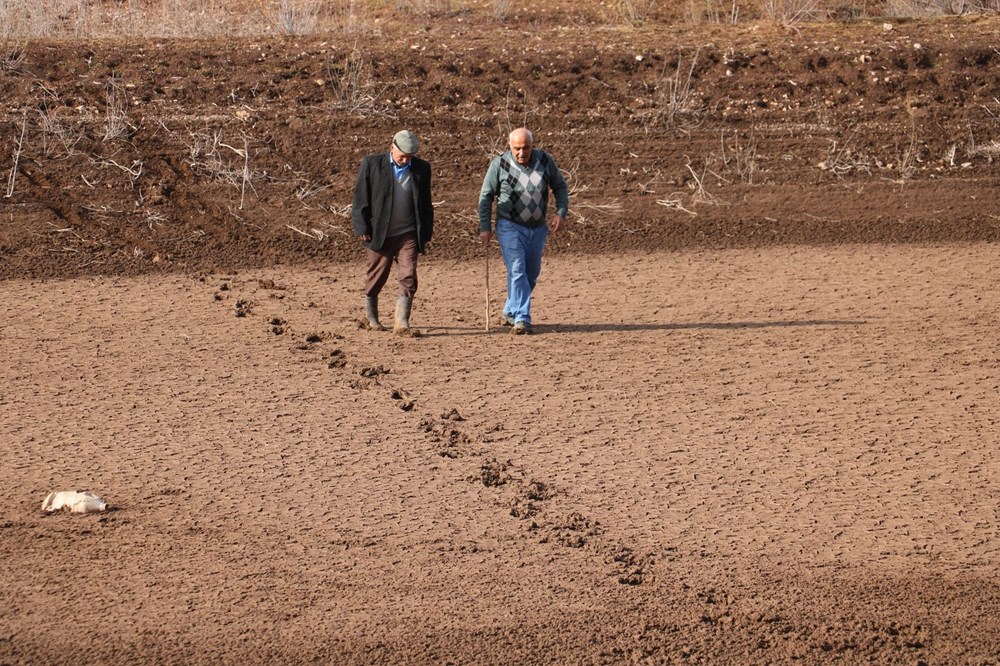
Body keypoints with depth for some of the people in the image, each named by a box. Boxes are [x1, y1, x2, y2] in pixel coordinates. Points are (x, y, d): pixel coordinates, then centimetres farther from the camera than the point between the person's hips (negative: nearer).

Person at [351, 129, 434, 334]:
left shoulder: (422, 169, 4)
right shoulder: (372, 163, -4)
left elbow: (426, 204, 12)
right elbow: (360, 198, -3)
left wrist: (426, 233, 9)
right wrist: (362, 229, -7)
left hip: (408, 234, 2)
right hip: (379, 233, -2)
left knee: (408, 277, -9)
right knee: (375, 278, 10)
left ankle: (401, 322, -8)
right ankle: (371, 318, 29)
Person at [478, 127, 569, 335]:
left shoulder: (545, 161, -3)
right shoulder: (499, 164, -11)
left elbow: (560, 187, 9)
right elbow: (486, 196, -2)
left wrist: (561, 213, -4)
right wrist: (485, 227, -4)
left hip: (537, 228, 4)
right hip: (510, 227, -4)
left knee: (531, 274, 11)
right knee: (517, 271, -16)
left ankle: (509, 312, 28)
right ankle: (521, 319, -19)